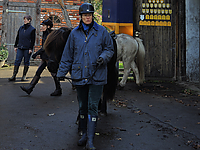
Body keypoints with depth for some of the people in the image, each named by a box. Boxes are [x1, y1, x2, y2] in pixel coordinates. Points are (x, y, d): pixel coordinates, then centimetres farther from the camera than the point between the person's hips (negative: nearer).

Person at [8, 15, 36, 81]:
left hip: (27, 49, -4)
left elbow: (33, 40, -4)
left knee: (26, 62, 4)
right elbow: (17, 37, 17)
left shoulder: (32, 29, -1)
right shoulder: (21, 28, 12)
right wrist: (15, 46, 12)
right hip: (20, 48, 4)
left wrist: (31, 48, -11)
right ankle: (14, 76, -4)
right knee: (17, 61, -3)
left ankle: (24, 75, 14)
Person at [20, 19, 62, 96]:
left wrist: (37, 53, -23)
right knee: (38, 72, 5)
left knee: (54, 73, 0)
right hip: (45, 57, 10)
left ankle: (58, 90, 12)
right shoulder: (45, 34, 14)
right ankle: (29, 88, 5)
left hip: (49, 57, -10)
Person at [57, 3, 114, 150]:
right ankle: (85, 134, 27)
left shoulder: (101, 31, 0)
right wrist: (62, 72, 13)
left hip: (96, 76, -3)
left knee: (93, 107, -6)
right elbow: (67, 55, 12)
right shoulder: (75, 33, 6)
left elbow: (110, 49, 8)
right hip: (79, 75, 3)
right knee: (83, 106, 11)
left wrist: (103, 57, -13)